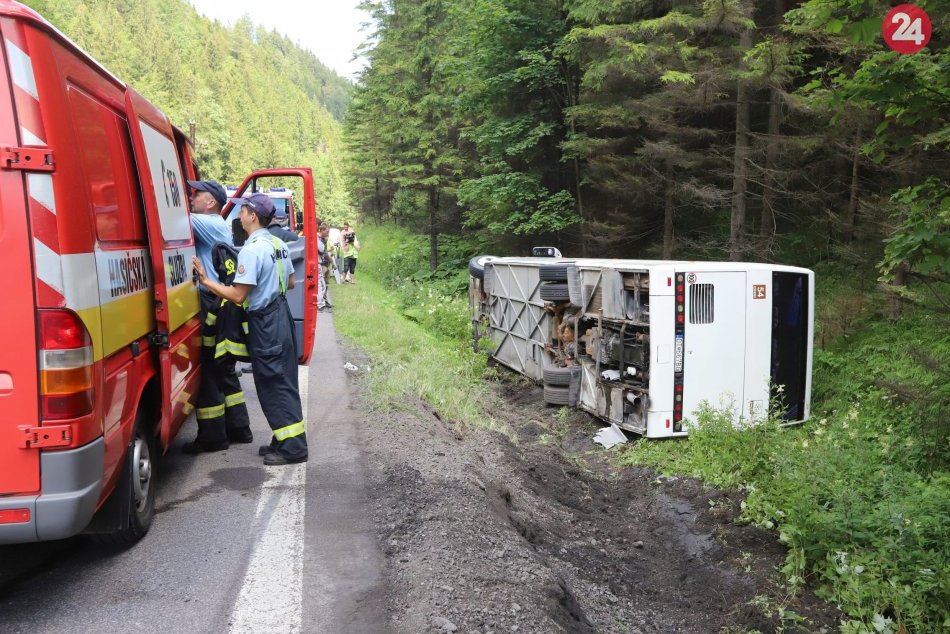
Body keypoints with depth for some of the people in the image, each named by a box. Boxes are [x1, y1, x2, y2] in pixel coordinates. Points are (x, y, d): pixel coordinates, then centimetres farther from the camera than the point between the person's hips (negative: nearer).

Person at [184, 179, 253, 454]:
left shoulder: (210, 224, -11)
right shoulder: (219, 227, 19)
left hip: (213, 308, -10)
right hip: (225, 308, 10)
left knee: (207, 373, -2)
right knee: (224, 371, 17)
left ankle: (212, 436, 6)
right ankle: (238, 428, 25)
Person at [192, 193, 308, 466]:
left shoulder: (251, 250, -19)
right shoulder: (278, 244, 9)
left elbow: (238, 296, -21)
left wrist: (205, 280, -15)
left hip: (264, 321, -9)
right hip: (282, 314, 9)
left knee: (273, 386, -3)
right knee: (284, 382, 13)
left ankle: (293, 448, -1)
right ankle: (285, 440, 22)